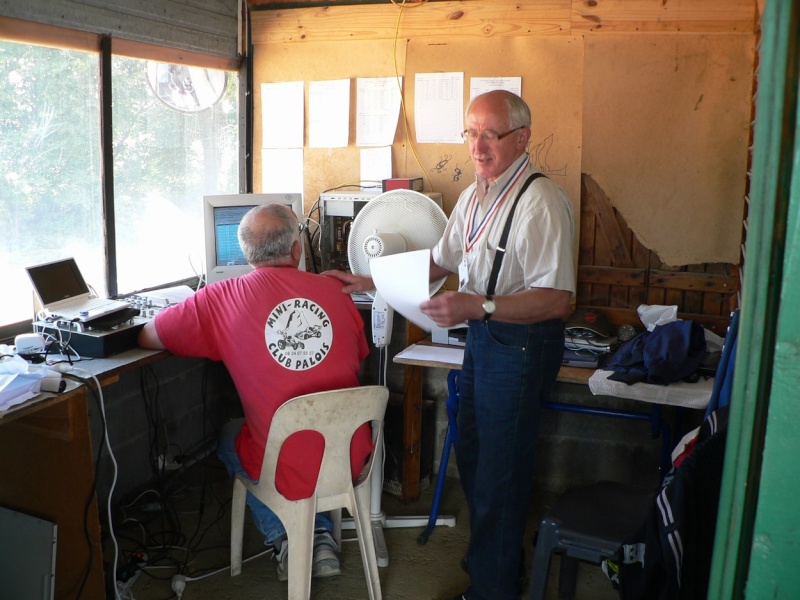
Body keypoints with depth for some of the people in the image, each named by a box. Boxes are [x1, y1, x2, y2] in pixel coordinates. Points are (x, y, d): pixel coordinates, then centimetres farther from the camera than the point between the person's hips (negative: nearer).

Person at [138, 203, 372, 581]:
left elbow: (146, 338, 2)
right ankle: (322, 537, 28)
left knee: (228, 436, 30)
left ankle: (282, 537, 24)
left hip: (289, 468, -2)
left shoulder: (221, 299, -12)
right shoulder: (333, 290, -4)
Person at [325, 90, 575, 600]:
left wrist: (478, 306, -34)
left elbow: (558, 299, -26)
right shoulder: (475, 195, 10)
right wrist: (371, 283, 10)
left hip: (521, 342, -9)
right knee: (472, 456, 20)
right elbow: (440, 261, 18)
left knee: (498, 468, 2)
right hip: (482, 332, 9)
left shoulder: (542, 202, -20)